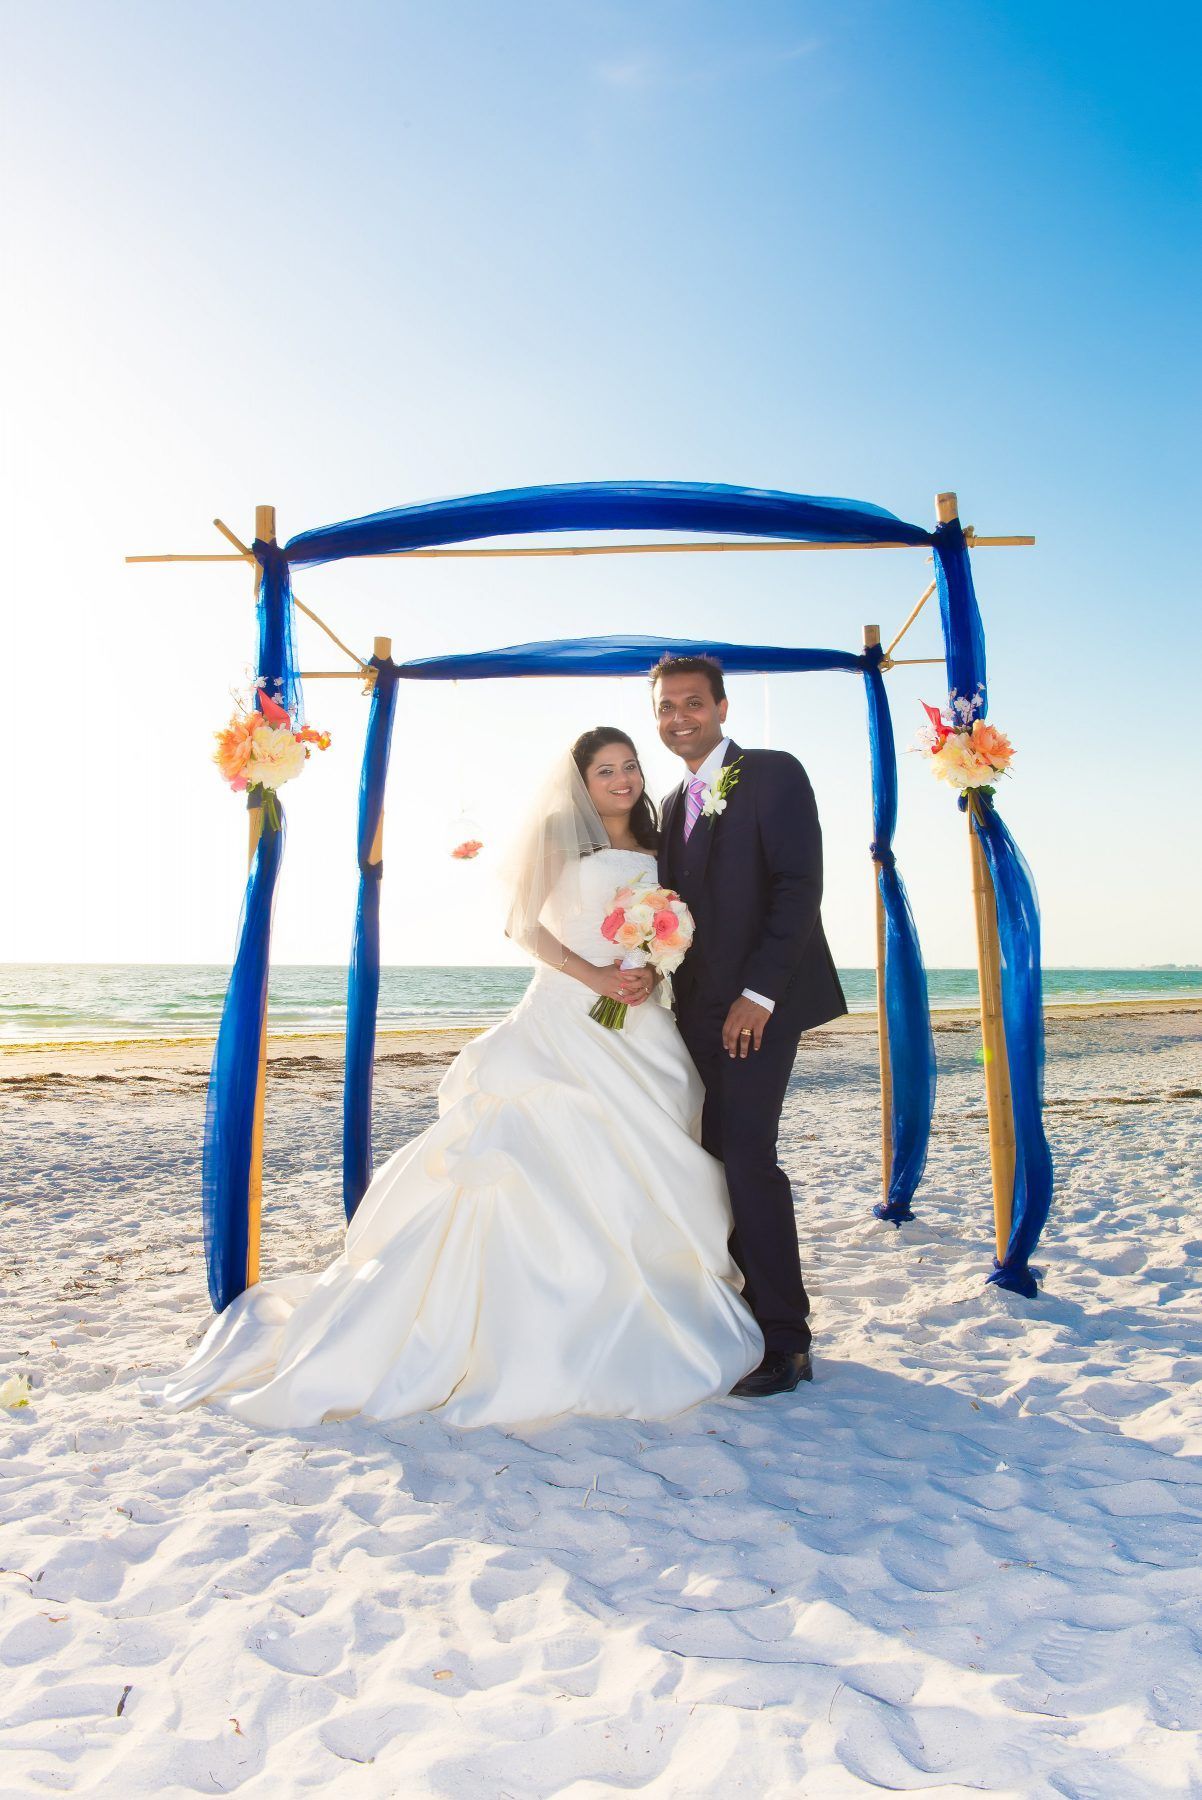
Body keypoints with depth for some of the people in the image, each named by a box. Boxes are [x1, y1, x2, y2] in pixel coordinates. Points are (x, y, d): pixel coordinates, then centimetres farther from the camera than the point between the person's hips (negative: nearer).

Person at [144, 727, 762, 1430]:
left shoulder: (658, 850, 17)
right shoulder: (561, 831, 2)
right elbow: (524, 923, -5)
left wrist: (651, 974, -4)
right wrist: (591, 974, -15)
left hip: (642, 1028, 5)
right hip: (567, 1022, -5)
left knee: (640, 1174, 5)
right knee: (554, 1168, -11)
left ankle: (633, 1334, 17)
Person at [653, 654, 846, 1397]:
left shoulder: (773, 774, -2)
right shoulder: (676, 804, 20)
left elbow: (799, 887, -12)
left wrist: (757, 993, -18)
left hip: (759, 1003, -7)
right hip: (698, 1009, 7)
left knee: (746, 1153, -12)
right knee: (718, 1156, 6)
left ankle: (786, 1341, -2)